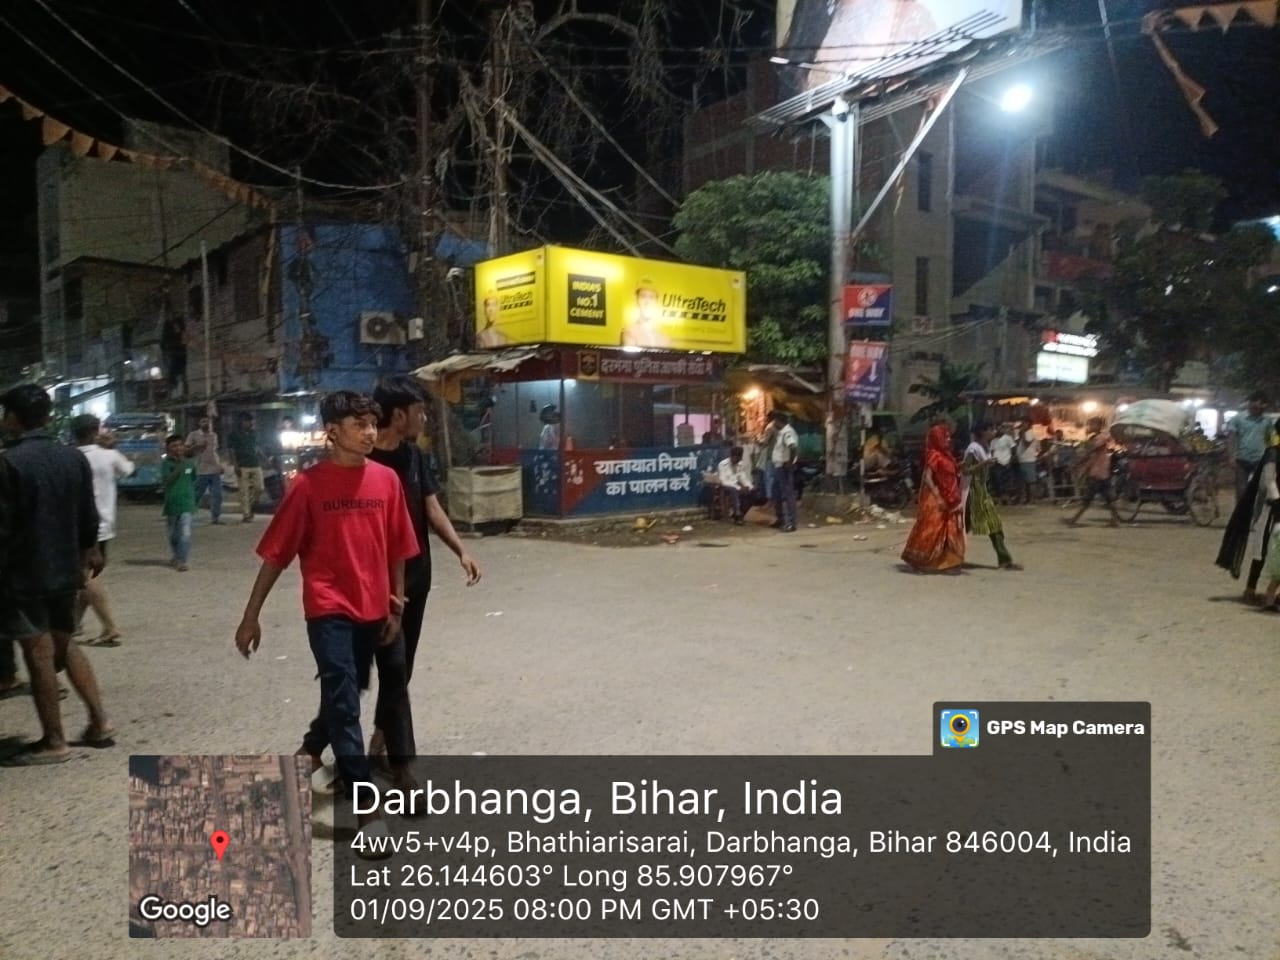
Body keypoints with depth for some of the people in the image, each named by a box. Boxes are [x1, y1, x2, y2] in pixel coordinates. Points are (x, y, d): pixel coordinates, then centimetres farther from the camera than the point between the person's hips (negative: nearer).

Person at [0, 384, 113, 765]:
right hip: (65, 568, 7)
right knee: (64, 646, 20)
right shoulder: (75, 457, 3)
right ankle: (99, 721, 18)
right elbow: (88, 516, 9)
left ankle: (53, 742, 11)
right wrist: (88, 552, 24)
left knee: (39, 655, 2)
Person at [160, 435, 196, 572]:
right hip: (172, 504, 0)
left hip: (187, 504, 0)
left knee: (185, 533, -13)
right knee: (174, 534, 15)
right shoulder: (167, 464, -6)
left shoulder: (190, 462, 3)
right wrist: (179, 466, -25)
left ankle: (181, 560, -11)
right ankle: (177, 556, 36)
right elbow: (166, 481, -20)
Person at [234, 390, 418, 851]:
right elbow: (275, 555, -4)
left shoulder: (386, 480, 0)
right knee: (344, 700, -8)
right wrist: (251, 617, -3)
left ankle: (313, 749, 48)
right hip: (329, 608, -4)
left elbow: (397, 549, 7)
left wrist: (396, 606, 7)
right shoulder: (308, 485, -9)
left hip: (371, 609, 4)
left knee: (344, 694, 20)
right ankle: (366, 810, -6)